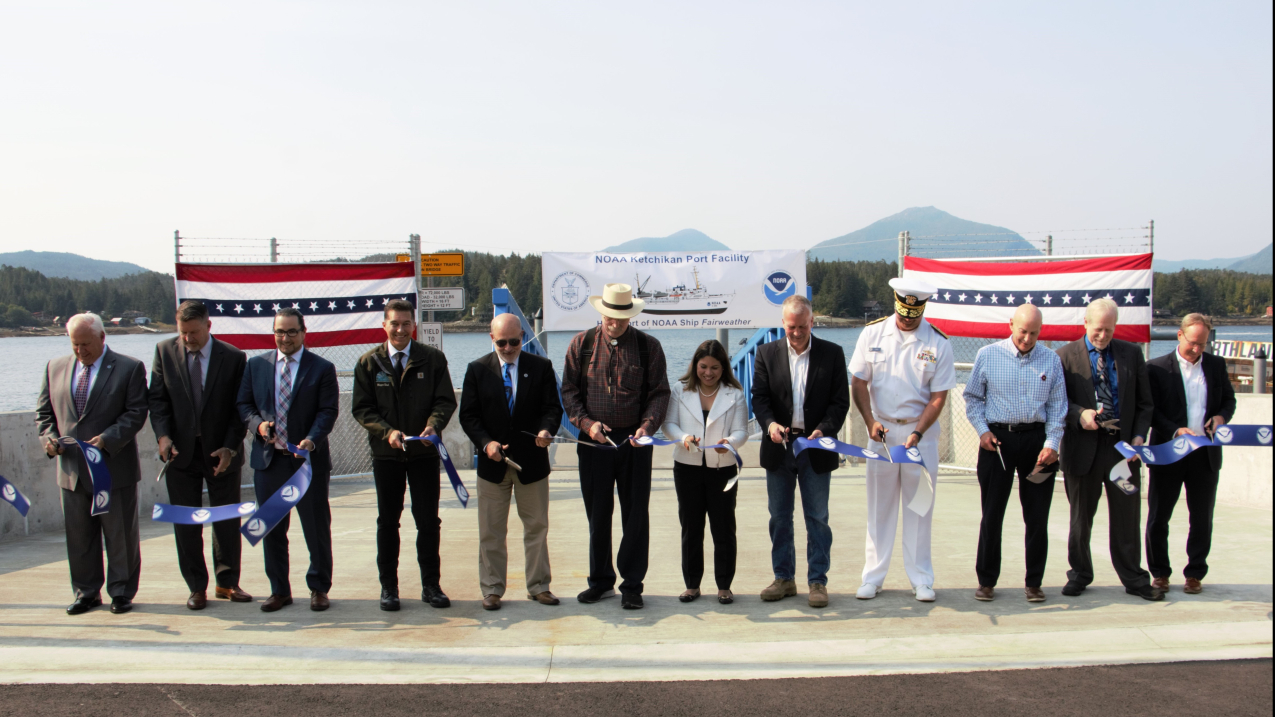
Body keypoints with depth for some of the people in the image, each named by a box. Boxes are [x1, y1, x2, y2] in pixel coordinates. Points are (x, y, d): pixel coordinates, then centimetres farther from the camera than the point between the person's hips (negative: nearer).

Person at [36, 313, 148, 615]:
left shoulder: (130, 368, -3)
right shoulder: (55, 368, 10)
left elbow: (136, 413, -8)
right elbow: (44, 411, 14)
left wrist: (107, 438, -21)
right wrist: (49, 437, -5)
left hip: (115, 467, -4)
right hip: (72, 469, 4)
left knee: (120, 535, 4)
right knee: (78, 535, 11)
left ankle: (122, 592, 17)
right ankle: (86, 593, 23)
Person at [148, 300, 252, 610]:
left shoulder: (233, 357, -5)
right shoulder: (165, 351, 1)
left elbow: (240, 407, -4)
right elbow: (157, 398, 1)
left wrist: (230, 447, -12)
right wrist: (163, 435, -14)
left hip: (222, 452, -1)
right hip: (180, 451, 1)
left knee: (227, 520, 7)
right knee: (186, 523, 5)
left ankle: (227, 582, 21)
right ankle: (196, 587, 16)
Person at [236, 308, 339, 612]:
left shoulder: (322, 368, 0)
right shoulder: (256, 365, 9)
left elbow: (328, 411, -6)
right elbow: (244, 404, 10)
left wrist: (312, 440, -22)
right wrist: (258, 424, -10)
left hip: (309, 460, -3)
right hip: (268, 460, 3)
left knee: (317, 528, 4)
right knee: (272, 529, 10)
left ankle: (319, 588, 19)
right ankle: (279, 590, 23)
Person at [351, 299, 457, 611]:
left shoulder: (433, 359, 2)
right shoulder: (368, 363, 3)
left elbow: (445, 400, -1)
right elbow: (361, 408, 0)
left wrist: (433, 425, -21)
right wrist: (387, 431, -16)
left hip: (424, 453, 0)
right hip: (386, 453, 1)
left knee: (428, 521, 5)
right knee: (387, 521, 8)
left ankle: (431, 585, 16)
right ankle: (388, 587, 18)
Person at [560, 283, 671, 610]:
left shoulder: (648, 346, 2)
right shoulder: (582, 343, 5)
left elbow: (659, 392, 2)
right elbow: (569, 390, 6)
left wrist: (648, 425, -14)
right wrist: (586, 422, -9)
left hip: (634, 442, -1)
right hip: (594, 441, 1)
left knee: (635, 515, 2)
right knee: (597, 514, 9)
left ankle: (632, 585, 13)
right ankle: (601, 580, 23)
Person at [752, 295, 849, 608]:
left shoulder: (832, 353, 1)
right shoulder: (767, 353, 5)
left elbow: (840, 400, -1)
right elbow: (759, 397, 1)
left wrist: (823, 430, -17)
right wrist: (769, 423, -18)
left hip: (815, 449, -2)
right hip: (779, 447, 2)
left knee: (817, 518, 4)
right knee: (779, 517, 10)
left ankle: (817, 581, 14)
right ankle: (784, 578, 22)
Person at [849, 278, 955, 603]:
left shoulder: (938, 343, -5)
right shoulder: (873, 333, -1)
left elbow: (938, 396, -4)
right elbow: (859, 381, 2)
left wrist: (916, 434, -15)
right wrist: (870, 421, -10)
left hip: (921, 432, -1)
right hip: (881, 429, 1)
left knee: (919, 506, 5)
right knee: (879, 506, 6)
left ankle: (921, 579, 14)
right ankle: (873, 576, 14)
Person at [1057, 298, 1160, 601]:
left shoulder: (1131, 354, 7)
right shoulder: (1066, 355, 0)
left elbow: (1144, 402, 9)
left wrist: (1139, 435, -4)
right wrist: (1079, 414, -18)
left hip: (1123, 445, 1)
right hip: (1083, 447, -1)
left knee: (1127, 517, 5)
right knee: (1081, 517, 10)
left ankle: (1133, 578, 18)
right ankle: (1079, 575, 24)